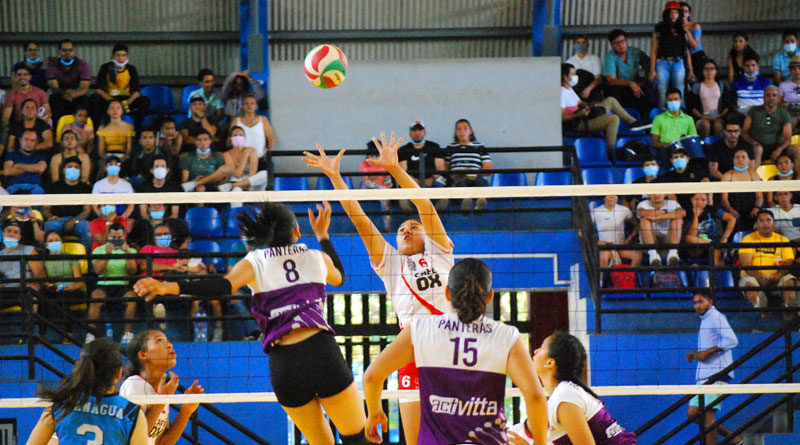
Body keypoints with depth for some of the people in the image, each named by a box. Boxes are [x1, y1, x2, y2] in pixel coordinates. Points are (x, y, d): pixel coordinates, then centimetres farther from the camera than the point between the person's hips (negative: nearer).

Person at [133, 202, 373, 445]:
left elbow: (225, 285, -14)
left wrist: (170, 287, -21)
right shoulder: (317, 258, 13)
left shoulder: (255, 262, 7)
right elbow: (339, 277, 37)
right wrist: (323, 235, 46)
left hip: (284, 366, 1)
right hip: (322, 352, -1)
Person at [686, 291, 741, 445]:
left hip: (716, 374, -10)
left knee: (707, 413, -12)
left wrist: (707, 352, -22)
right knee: (692, 413, 7)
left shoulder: (716, 317, -7)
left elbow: (732, 340, -19)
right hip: (703, 375, 10)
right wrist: (695, 353, 13)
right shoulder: (705, 320, 22)